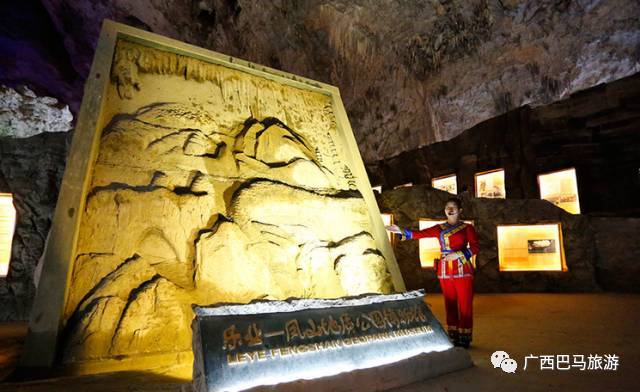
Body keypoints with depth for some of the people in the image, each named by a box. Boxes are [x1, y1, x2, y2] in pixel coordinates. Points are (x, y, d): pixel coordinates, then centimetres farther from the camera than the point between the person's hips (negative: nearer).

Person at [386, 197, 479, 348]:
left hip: (462, 270, -3)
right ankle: (453, 338, 18)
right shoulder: (439, 228, 9)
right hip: (445, 272, 3)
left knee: (465, 305, 0)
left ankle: (465, 339, 10)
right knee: (450, 304, 9)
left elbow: (475, 248, -3)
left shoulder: (467, 228, 2)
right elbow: (420, 234, -1)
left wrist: (458, 254, -16)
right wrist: (401, 231, -14)